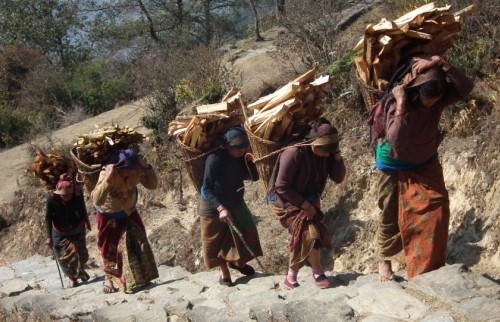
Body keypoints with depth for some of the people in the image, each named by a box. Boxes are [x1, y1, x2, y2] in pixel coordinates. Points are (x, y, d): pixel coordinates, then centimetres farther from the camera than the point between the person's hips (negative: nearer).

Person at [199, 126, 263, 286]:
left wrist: (249, 160, -23)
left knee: (246, 232, 13)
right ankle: (224, 271, 23)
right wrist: (220, 208, -37)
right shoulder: (215, 159, -30)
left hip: (235, 201, 6)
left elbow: (254, 177, -7)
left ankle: (236, 261, 37)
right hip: (213, 204, -6)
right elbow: (206, 189, -28)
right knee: (216, 240, 6)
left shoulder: (241, 157, -10)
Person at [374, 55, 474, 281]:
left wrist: (442, 65, -40)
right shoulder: (397, 102, -30)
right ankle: (384, 258, 33)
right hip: (396, 167, -4)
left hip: (426, 164, 4)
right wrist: (401, 105, -44)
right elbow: (396, 141, -40)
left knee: (436, 209, -2)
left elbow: (466, 88, -33)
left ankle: (429, 268, 13)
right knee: (390, 217, 8)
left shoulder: (439, 98, -17)